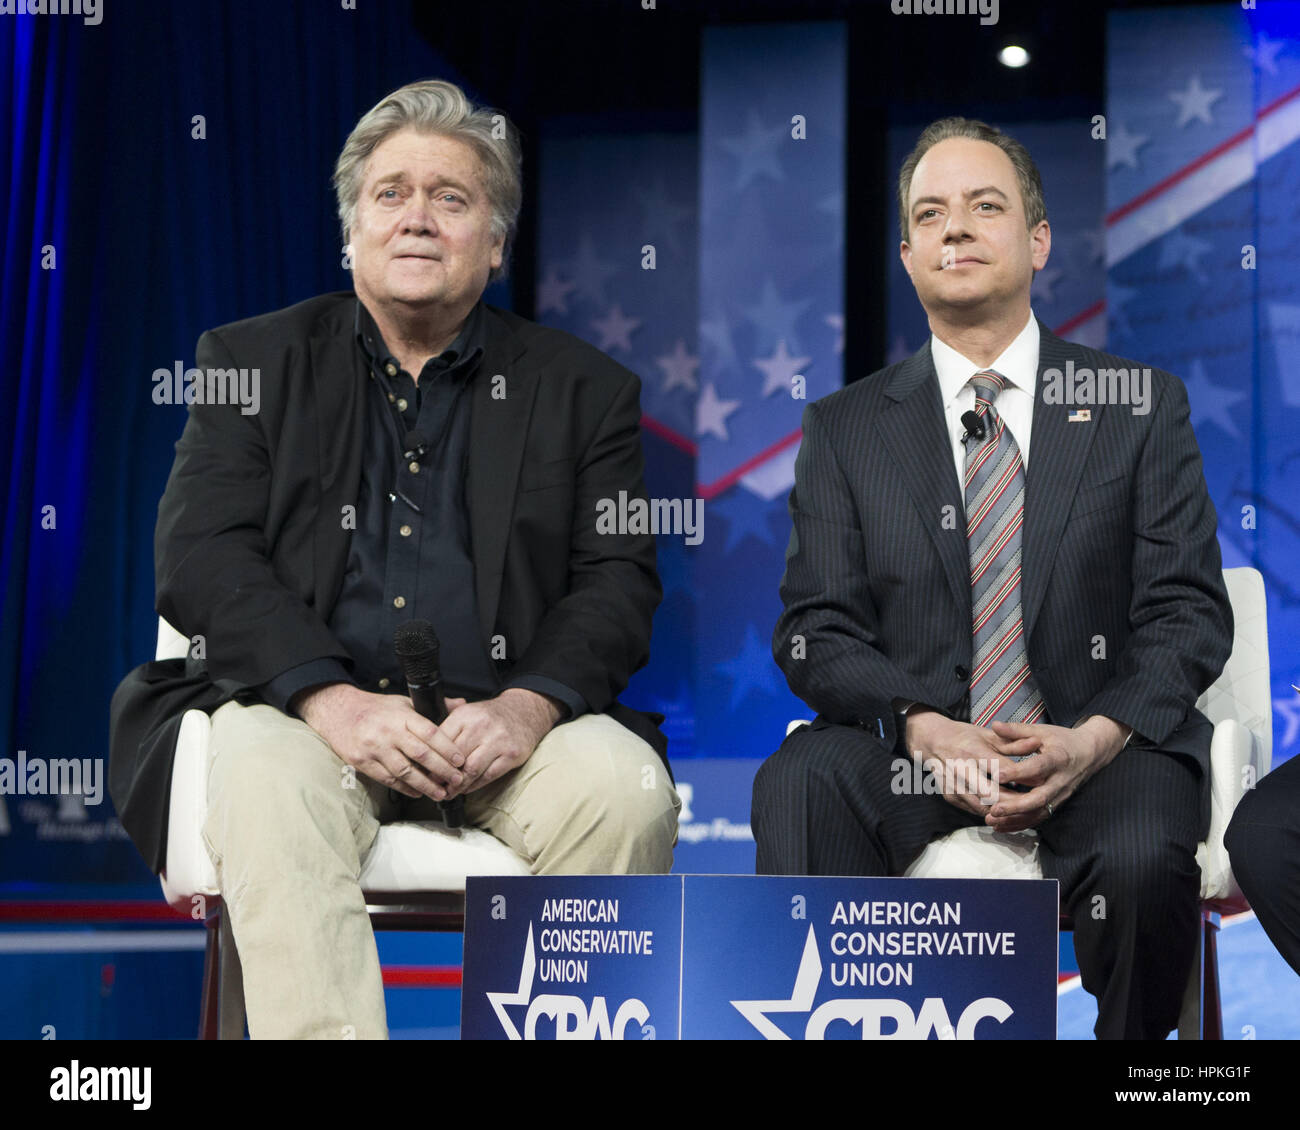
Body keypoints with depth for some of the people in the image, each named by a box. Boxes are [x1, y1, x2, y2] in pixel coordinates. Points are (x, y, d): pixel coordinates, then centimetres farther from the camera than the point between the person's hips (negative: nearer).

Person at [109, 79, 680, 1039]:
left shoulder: (583, 387, 15)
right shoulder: (254, 361, 14)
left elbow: (618, 581, 6)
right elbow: (200, 556, 1)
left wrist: (529, 706, -16)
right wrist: (330, 699, -17)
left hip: (503, 723, 1)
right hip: (298, 708, -1)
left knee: (625, 785, -29)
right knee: (267, 779, -34)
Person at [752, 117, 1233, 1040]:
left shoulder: (1143, 406, 10)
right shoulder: (844, 428, 12)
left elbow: (1190, 614, 4)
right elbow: (816, 628, 4)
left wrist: (1094, 738, -16)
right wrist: (923, 729, -17)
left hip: (1099, 742, 0)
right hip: (912, 742, 1)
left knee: (1141, 858, -32)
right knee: (796, 788, -31)